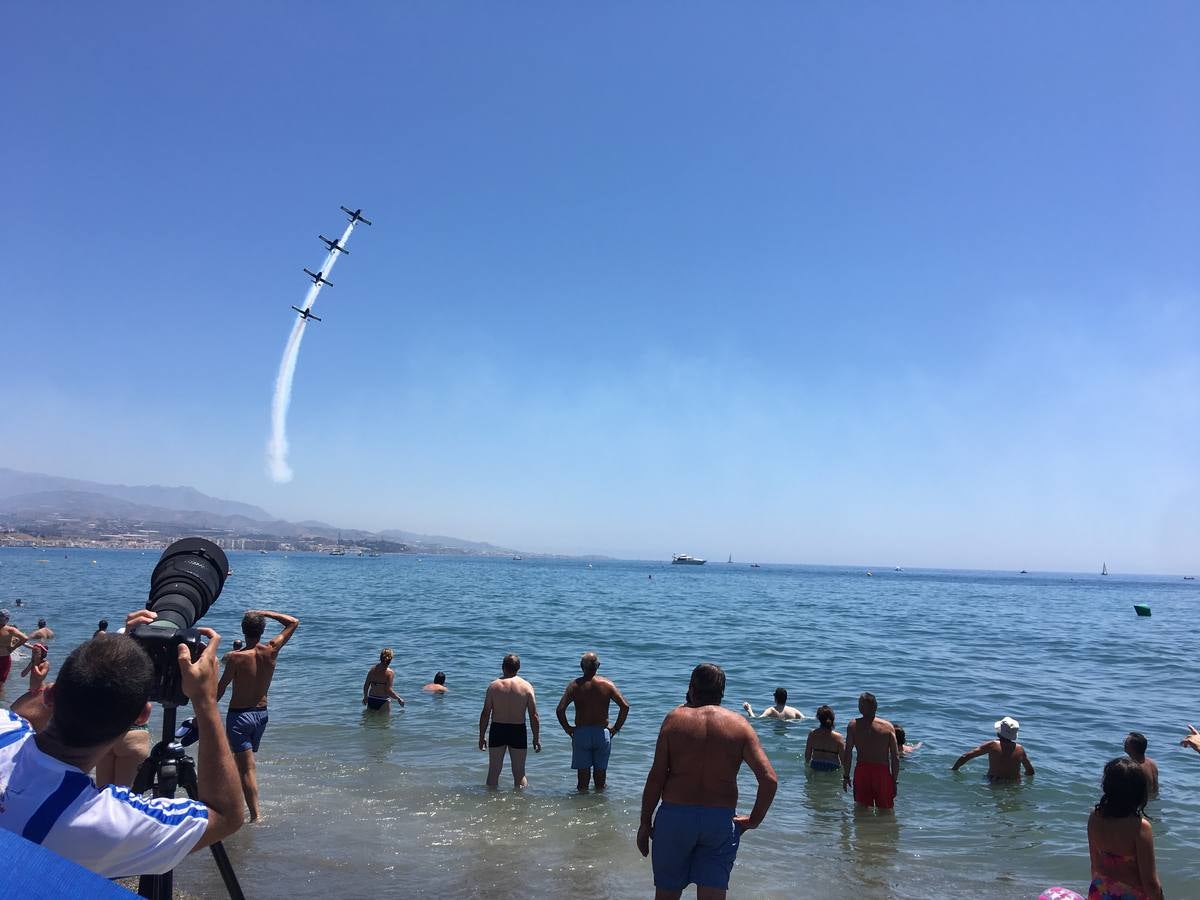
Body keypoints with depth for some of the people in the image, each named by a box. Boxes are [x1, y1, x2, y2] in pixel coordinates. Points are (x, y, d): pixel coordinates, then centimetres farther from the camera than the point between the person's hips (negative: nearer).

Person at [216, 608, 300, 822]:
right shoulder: (271, 651, -7)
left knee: (247, 768, -5)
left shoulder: (236, 657, -18)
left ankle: (255, 816, -7)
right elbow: (293, 622, 5)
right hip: (261, 713, 5)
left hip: (239, 715, -5)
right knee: (243, 761, 24)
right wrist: (263, 613, 6)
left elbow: (219, 690, -12)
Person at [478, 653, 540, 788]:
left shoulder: (494, 686, -3)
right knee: (519, 773, 10)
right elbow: (534, 715, -4)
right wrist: (536, 738, 3)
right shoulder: (526, 686, -3)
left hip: (497, 730, 0)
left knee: (494, 771, 13)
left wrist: (481, 736, 6)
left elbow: (485, 713, -3)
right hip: (518, 731, 0)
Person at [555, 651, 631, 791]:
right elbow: (625, 706, -10)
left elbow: (560, 710, -14)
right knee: (600, 771, 14)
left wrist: (567, 728, -1)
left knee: (583, 772, 10)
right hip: (602, 733, 1)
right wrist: (616, 728, -1)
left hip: (581, 733, -1)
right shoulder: (607, 684, -4)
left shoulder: (574, 685, -6)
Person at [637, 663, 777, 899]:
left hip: (675, 816, -1)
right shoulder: (739, 725, 0)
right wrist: (753, 821, 4)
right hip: (721, 820, 1)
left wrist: (645, 822, 3)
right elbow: (770, 780, -7)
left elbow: (656, 777, -5)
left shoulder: (675, 718, -3)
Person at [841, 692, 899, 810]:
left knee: (861, 808, 15)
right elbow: (895, 757, -4)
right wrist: (895, 780, 5)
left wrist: (846, 776, 3)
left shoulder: (853, 725, -3)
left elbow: (847, 752, -5)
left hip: (861, 770, 0)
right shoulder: (887, 726, -2)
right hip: (882, 771, 0)